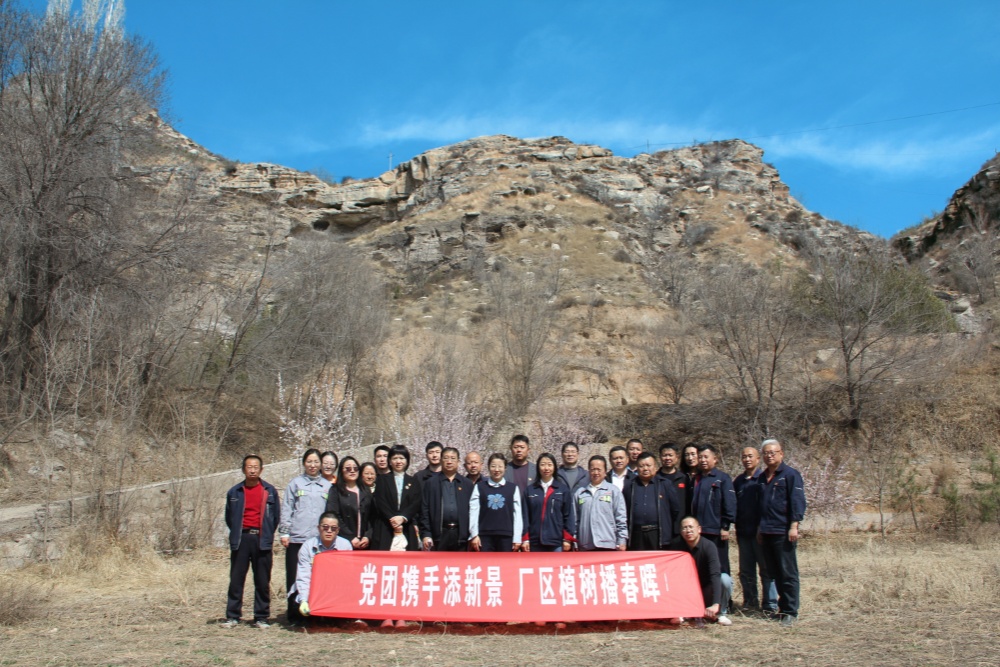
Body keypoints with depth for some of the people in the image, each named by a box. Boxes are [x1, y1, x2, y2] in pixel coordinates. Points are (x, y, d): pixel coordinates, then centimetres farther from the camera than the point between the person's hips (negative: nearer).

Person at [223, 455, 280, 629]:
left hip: (262, 540, 0)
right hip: (241, 539, 1)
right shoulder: (234, 492, 6)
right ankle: (232, 616, 10)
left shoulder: (270, 491, 5)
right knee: (236, 579, 2)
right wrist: (237, 534, 10)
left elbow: (276, 516, 10)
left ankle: (262, 617, 9)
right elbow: (229, 517, 15)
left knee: (262, 581, 2)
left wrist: (267, 535, 8)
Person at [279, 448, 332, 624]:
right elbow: (286, 509, 5)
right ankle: (295, 615, 9)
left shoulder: (327, 486, 12)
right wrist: (284, 532, -3)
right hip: (297, 538, -1)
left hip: (320, 539, 1)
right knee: (295, 578, 1)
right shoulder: (295, 483, 8)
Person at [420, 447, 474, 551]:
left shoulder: (468, 485, 9)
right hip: (439, 534, -1)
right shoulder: (430, 483, 6)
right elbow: (425, 511, 2)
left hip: (460, 534, 1)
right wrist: (425, 534, -6)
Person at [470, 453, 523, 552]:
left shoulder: (513, 488, 4)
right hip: (484, 536, 0)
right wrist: (474, 535, -3)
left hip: (506, 536, 0)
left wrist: (517, 538, 0)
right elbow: (473, 512, 2)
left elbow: (518, 514, 4)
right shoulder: (480, 487, 4)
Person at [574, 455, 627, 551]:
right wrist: (574, 543, 9)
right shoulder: (579, 493, 11)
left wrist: (622, 541, -2)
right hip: (585, 546, 2)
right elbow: (575, 519, 12)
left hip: (607, 545, -2)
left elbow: (621, 518, 3)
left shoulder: (613, 490, 5)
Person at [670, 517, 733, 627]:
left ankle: (719, 613, -5)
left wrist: (716, 604, -48)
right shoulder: (676, 545, -15)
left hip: (707, 591, -1)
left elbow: (715, 575, -35)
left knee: (725, 579, -30)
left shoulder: (708, 546, -24)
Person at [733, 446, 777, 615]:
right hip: (743, 533, 5)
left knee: (766, 569, 1)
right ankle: (750, 602, 19)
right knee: (746, 571, 9)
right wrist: (736, 525, 7)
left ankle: (770, 605, 6)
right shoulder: (738, 481, 12)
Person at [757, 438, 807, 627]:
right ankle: (783, 606, 20)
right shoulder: (762, 477, 18)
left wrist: (794, 526, -17)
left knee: (788, 573, -3)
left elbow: (798, 501, -10)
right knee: (774, 572, 11)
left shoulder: (790, 474, -4)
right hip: (767, 532, 7)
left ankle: (790, 611, 2)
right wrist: (760, 528, 21)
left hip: (783, 532, -7)